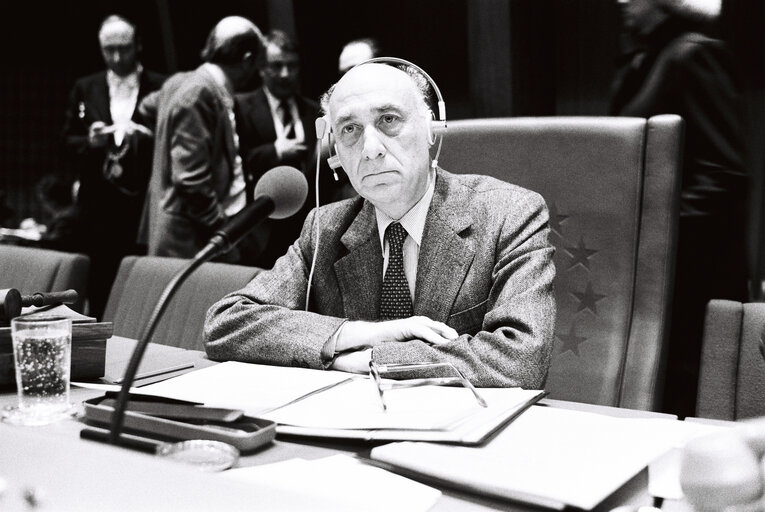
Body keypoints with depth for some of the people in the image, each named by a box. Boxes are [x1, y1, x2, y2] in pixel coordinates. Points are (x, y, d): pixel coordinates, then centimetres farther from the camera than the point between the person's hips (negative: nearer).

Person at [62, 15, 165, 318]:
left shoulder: (161, 88, 2)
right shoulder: (85, 88, 12)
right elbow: (68, 140, 12)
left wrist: (146, 137, -17)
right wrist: (89, 140, -9)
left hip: (144, 203, -2)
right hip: (98, 203, 3)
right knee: (98, 286, 5)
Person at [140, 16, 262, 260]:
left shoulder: (182, 82, 9)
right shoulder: (200, 94, -18)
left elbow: (149, 106, 32)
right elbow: (190, 178, -23)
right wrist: (222, 228, -15)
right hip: (190, 242, -10)